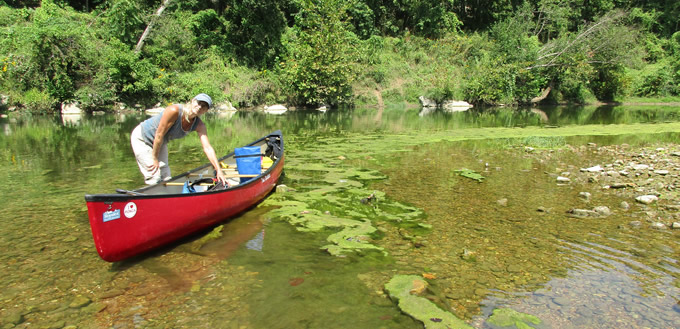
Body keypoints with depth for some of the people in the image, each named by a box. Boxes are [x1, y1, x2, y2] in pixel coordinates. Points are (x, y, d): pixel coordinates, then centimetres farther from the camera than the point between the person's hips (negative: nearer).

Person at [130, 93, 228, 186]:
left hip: (160, 143, 7)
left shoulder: (199, 126, -15)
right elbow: (159, 135, -26)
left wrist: (219, 170, -29)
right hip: (141, 137, -7)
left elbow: (208, 148, -21)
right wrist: (154, 159, -17)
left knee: (166, 178, 6)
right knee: (154, 178, -12)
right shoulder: (174, 111, -33)